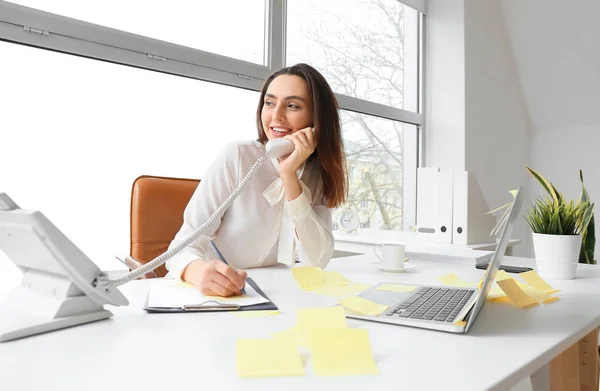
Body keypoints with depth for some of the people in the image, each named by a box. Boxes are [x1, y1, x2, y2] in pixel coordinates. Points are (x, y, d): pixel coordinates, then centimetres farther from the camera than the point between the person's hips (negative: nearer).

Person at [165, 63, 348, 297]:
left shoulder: (320, 176, 0)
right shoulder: (237, 156, -10)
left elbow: (317, 261, -12)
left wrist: (289, 176, -18)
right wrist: (199, 271, -35)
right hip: (205, 294, -1)